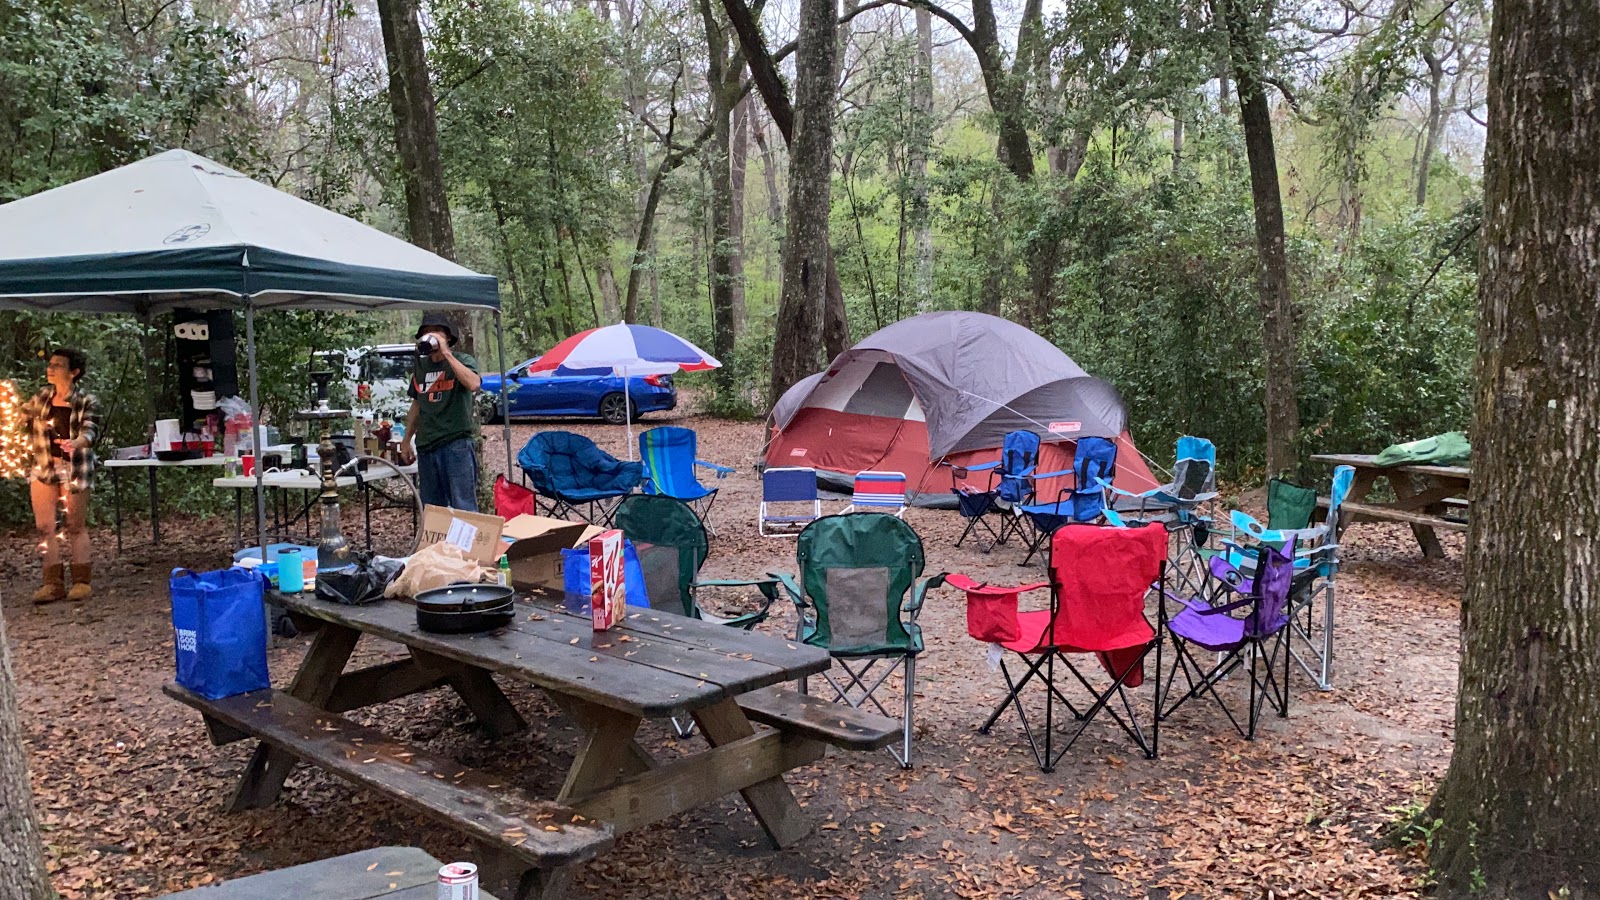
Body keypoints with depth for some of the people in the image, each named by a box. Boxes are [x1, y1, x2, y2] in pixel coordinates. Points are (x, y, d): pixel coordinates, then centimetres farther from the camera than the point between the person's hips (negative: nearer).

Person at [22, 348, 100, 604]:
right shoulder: (41, 397, 6)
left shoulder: (86, 401, -7)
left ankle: (81, 581, 9)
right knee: (44, 526, 2)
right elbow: (21, 417, 20)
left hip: (74, 469, -4)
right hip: (43, 468, 4)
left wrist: (74, 443, -39)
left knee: (76, 526, 2)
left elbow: (90, 431, -19)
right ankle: (53, 583, 8)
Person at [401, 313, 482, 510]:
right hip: (426, 446, 6)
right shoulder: (421, 366, 15)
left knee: (463, 508, -9)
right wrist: (406, 441, 22)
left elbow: (473, 384, -24)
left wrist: (446, 353, -19)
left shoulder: (462, 361, -1)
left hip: (456, 444, -6)